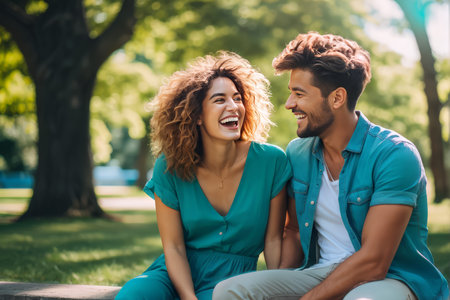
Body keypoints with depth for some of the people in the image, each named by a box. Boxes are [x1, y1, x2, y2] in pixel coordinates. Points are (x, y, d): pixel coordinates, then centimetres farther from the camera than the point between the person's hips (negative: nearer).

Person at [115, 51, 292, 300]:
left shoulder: (271, 161, -7)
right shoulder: (170, 168, -5)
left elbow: (273, 239, 0)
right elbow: (173, 246, -5)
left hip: (233, 278, 0)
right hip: (177, 272, 1)